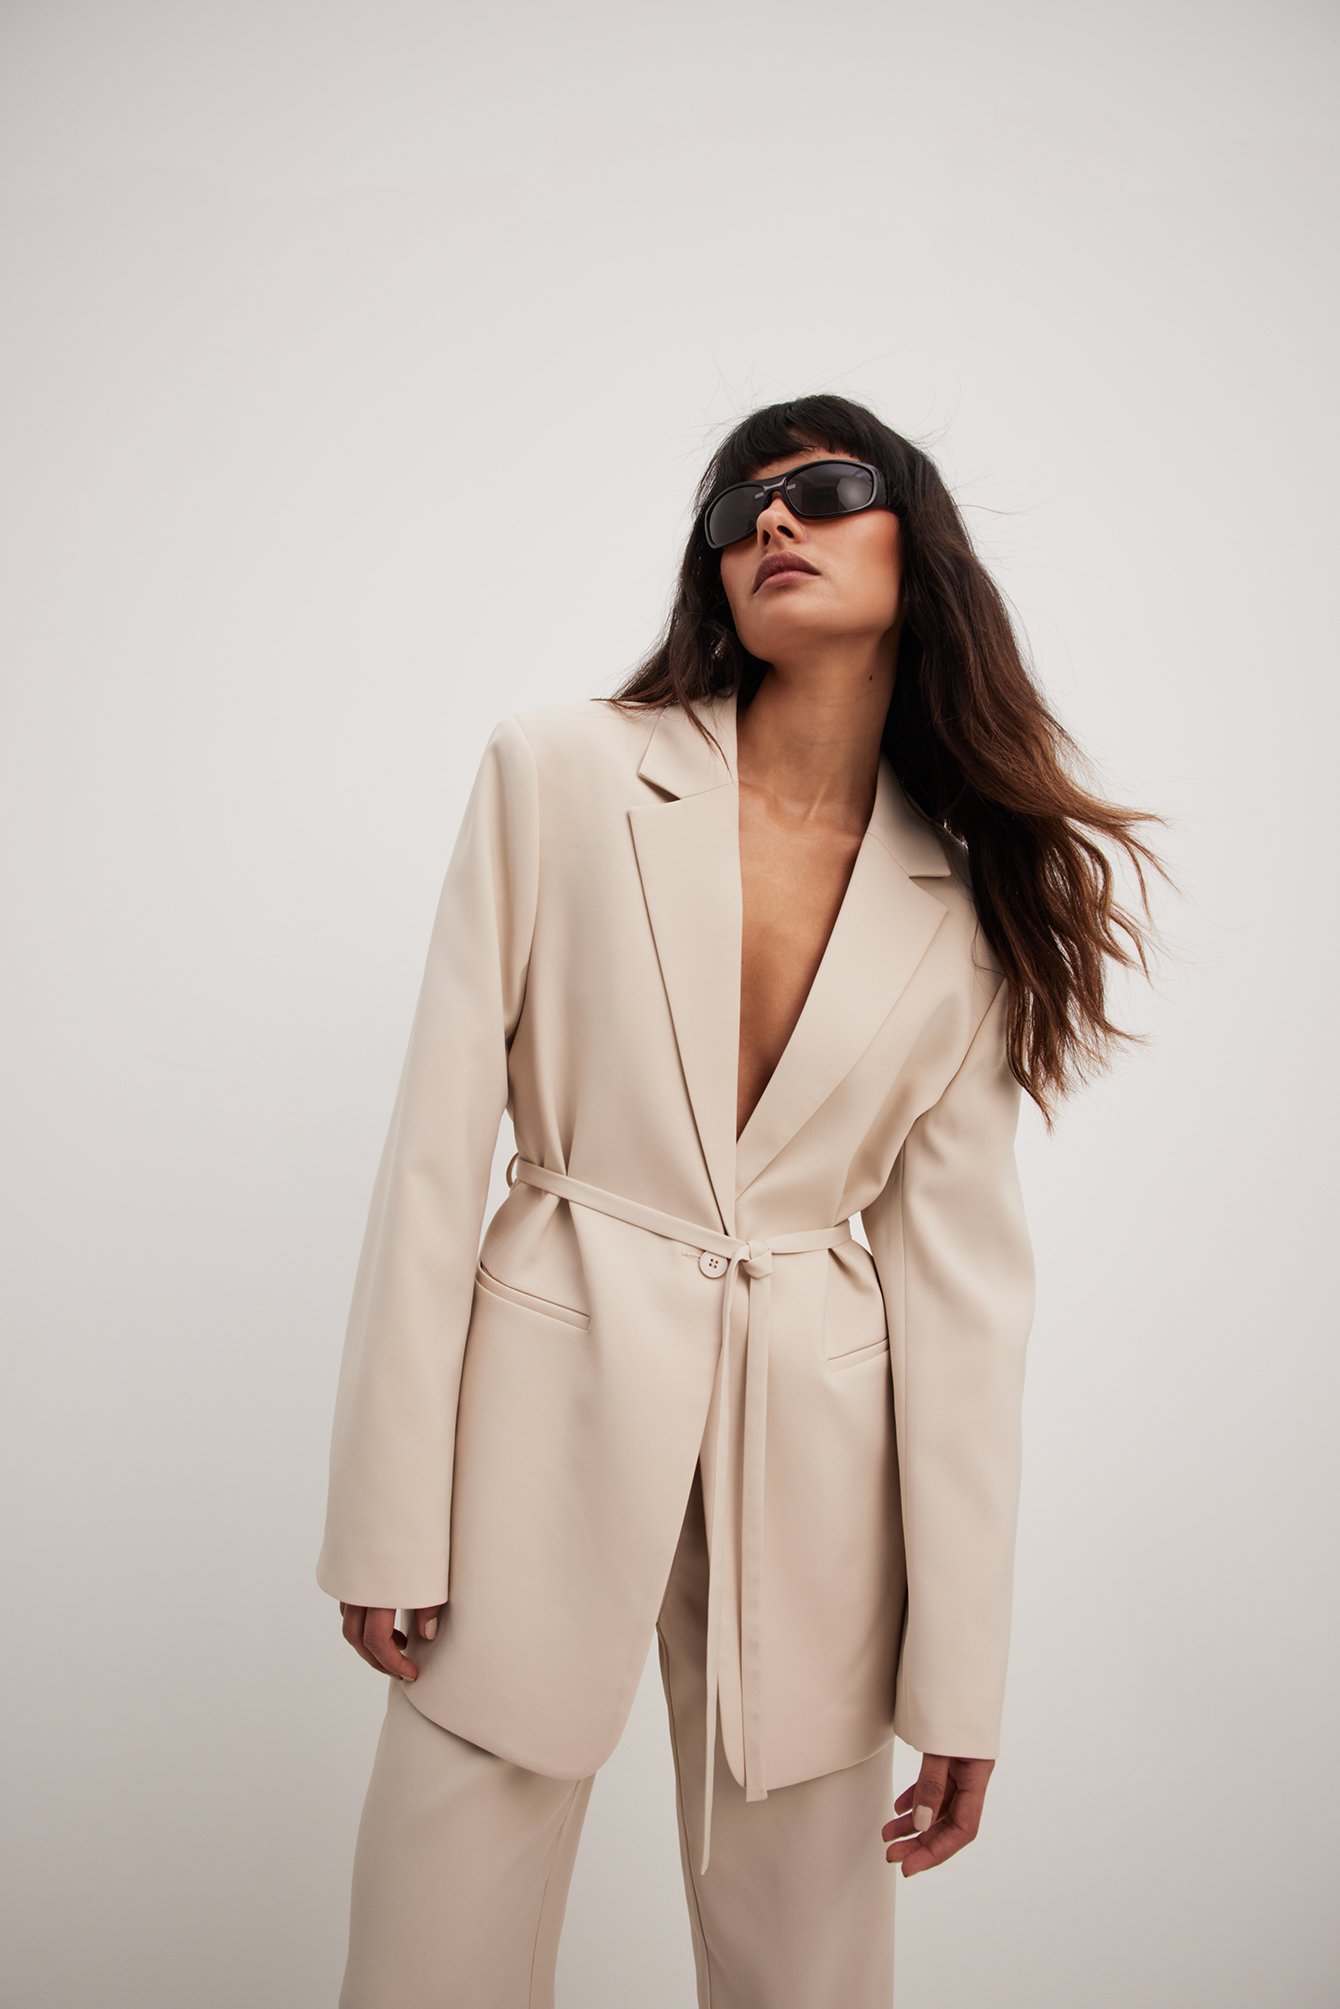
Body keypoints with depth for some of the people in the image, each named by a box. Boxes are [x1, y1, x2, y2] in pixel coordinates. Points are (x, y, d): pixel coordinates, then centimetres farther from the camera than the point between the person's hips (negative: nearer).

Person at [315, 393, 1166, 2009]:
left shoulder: (970, 905, 2)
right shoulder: (563, 771, -4)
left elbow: (961, 1276, 2)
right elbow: (435, 1149, -5)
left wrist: (958, 1678, 1)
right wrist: (387, 1517, -7)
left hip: (815, 1467, 2)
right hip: (551, 1418, -1)